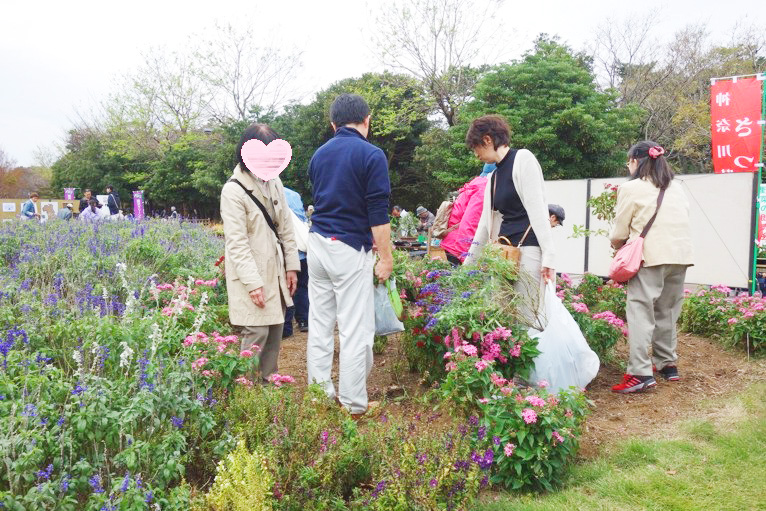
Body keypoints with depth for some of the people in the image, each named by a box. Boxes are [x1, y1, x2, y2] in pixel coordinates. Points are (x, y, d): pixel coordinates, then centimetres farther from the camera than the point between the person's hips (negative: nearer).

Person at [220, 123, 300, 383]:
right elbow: (237, 243, -17)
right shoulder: (233, 190, -14)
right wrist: (253, 282, -21)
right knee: (256, 334, -7)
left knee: (275, 329, 11)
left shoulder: (274, 182, 7)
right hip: (251, 276, -7)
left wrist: (292, 266, 9)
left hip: (276, 271, 7)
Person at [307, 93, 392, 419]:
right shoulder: (371, 155, -7)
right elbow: (378, 213, -12)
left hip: (317, 244, 7)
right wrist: (385, 257, -6)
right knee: (355, 329, 0)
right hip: (349, 249, -6)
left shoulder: (319, 155, 12)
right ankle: (353, 405, 7)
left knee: (319, 324, 11)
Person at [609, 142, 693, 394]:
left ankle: (640, 372, -11)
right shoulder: (676, 187, 17)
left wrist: (617, 244, 21)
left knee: (640, 312, -5)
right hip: (680, 256, 6)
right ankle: (668, 364, 25)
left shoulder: (631, 188, -2)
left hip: (650, 257, -6)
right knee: (667, 312, 18)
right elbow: (683, 220, 15)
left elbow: (619, 232, 1)